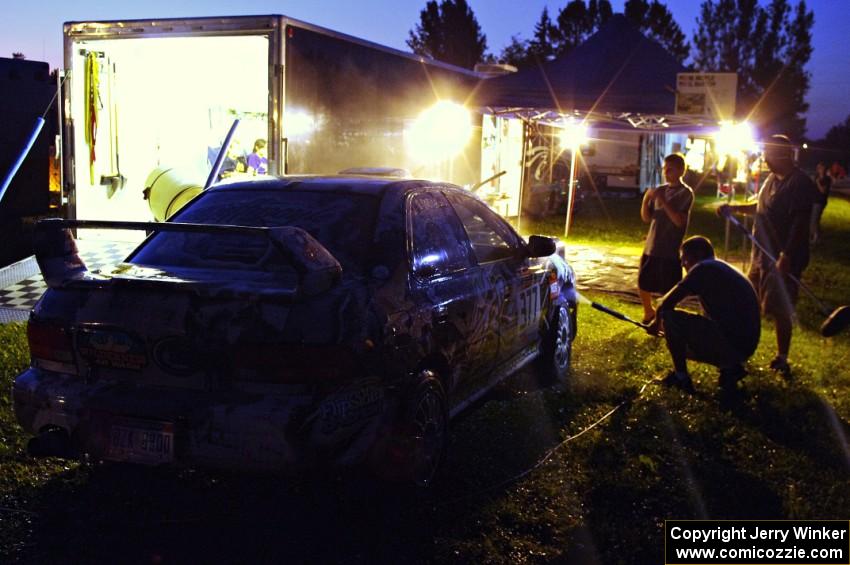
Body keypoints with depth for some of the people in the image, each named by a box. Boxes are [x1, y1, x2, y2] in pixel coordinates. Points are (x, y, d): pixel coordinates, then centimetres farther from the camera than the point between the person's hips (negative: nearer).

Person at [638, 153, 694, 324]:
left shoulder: (685, 193, -7)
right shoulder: (660, 190, 10)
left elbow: (679, 221, -19)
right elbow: (646, 218, 9)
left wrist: (663, 201, -21)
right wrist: (646, 199, -9)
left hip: (670, 251, -6)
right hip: (651, 247, 6)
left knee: (668, 291, -4)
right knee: (643, 284, 14)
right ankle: (649, 313, 37)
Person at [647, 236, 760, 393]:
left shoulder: (703, 268, -8)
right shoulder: (724, 269, 20)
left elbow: (666, 304, -11)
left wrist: (656, 323, 11)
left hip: (730, 342, -10)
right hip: (745, 346, 10)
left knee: (669, 317, -8)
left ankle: (680, 377, -1)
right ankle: (729, 368, 11)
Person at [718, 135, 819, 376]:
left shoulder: (800, 183, -17)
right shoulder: (772, 179, 12)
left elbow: (800, 222, -24)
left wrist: (786, 256, -30)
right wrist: (734, 208, 16)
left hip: (783, 259, -9)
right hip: (762, 254, 9)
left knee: (780, 310, -1)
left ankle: (782, 359, 13)